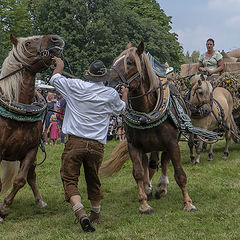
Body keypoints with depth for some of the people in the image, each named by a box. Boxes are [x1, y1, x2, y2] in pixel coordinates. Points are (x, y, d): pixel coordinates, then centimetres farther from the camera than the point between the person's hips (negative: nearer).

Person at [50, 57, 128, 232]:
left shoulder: (75, 86, -1)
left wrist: (60, 65, 38)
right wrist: (125, 94, 47)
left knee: (69, 179, 0)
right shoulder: (112, 94, 4)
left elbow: (55, 78, 17)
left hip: (75, 142, -2)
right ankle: (96, 214, 34)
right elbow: (121, 109, 27)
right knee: (93, 180, 19)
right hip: (97, 145, 3)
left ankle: (81, 213, -19)